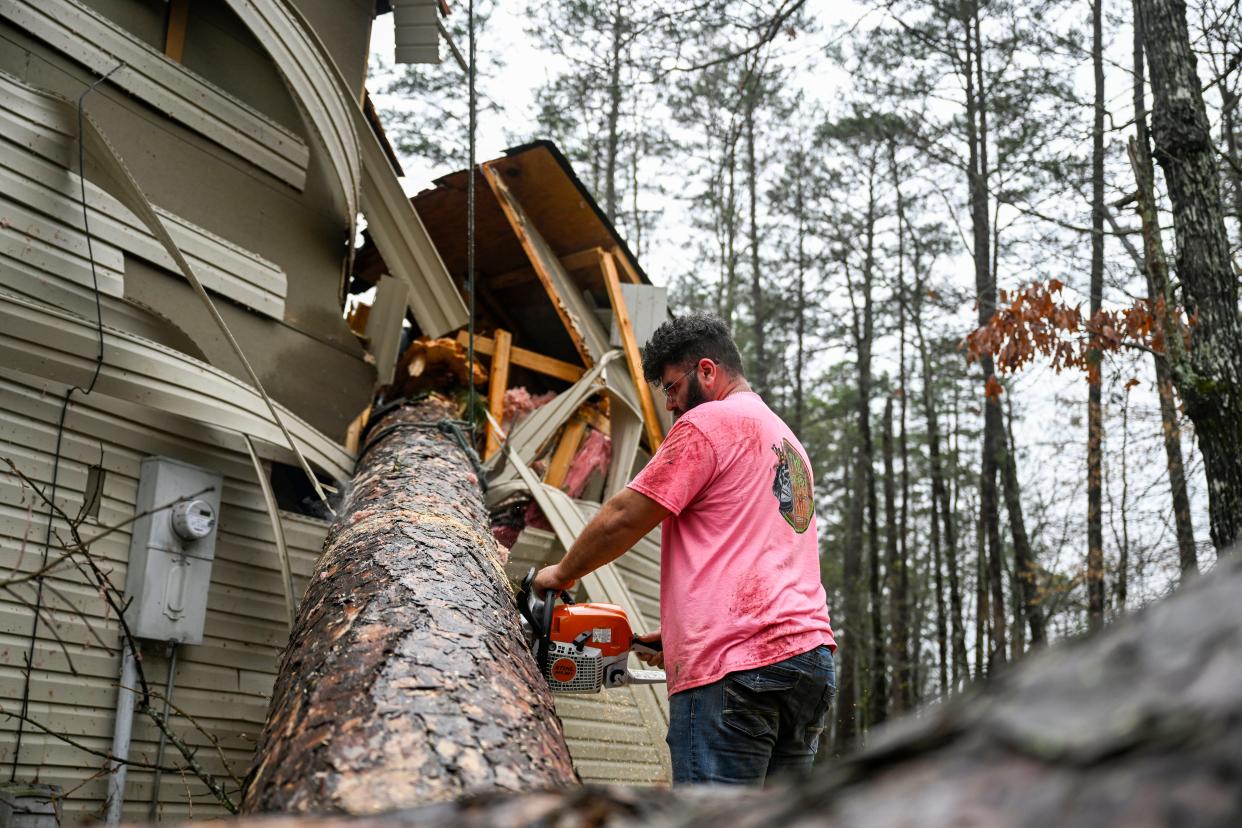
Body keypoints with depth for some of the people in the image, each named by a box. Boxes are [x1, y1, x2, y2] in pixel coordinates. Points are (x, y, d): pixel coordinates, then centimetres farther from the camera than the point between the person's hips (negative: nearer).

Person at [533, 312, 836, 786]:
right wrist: (678, 631, 24)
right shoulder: (788, 442, 26)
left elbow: (624, 517, -3)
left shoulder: (708, 422, -2)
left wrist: (562, 574, 13)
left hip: (736, 666, -9)